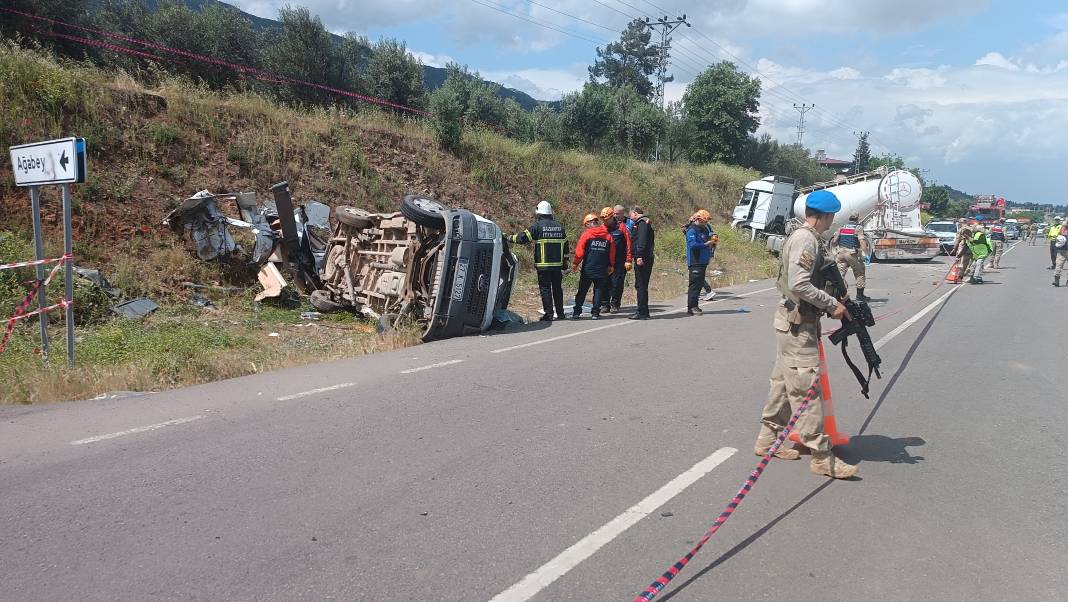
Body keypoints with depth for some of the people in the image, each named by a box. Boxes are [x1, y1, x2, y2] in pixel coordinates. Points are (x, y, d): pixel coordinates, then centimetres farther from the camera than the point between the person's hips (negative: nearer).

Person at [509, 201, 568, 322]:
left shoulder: (538, 225, -7)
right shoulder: (559, 226, 11)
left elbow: (523, 238, -9)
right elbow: (565, 246, 14)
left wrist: (511, 238, 8)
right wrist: (565, 263, 19)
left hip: (543, 265, -5)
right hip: (557, 265, 5)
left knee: (545, 289, 0)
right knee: (557, 289, 13)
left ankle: (549, 314, -1)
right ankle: (560, 313, 16)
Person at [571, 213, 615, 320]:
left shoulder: (586, 234, -5)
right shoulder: (608, 236, 5)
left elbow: (579, 252, -7)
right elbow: (612, 254, 9)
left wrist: (575, 264, 4)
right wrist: (610, 266, 19)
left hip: (587, 269, -2)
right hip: (602, 270, 2)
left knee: (582, 291, 5)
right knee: (598, 291, 9)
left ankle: (577, 312, 5)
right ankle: (595, 313, 6)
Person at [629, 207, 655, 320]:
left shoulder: (642, 223, -9)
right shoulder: (645, 222, 23)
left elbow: (642, 240, -20)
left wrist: (640, 256, -26)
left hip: (642, 259, -10)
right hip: (647, 258, 10)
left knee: (640, 285, -8)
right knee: (641, 285, 15)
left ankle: (642, 313, -7)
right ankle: (642, 311, 21)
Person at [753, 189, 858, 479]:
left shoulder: (802, 237, 15)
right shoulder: (806, 240, -17)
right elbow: (799, 285, -25)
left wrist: (830, 301, 10)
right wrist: (832, 305, -18)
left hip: (791, 321, 11)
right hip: (798, 324, -11)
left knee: (783, 381, 16)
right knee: (806, 388, -7)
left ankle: (767, 440, 25)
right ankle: (822, 457, -3)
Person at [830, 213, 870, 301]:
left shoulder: (841, 228, 15)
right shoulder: (858, 228, 1)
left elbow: (833, 242, 9)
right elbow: (862, 241, -13)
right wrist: (866, 253, -16)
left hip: (841, 253, 4)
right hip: (852, 253, -4)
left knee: (840, 274, 4)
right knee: (860, 274, 9)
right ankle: (860, 295, 11)